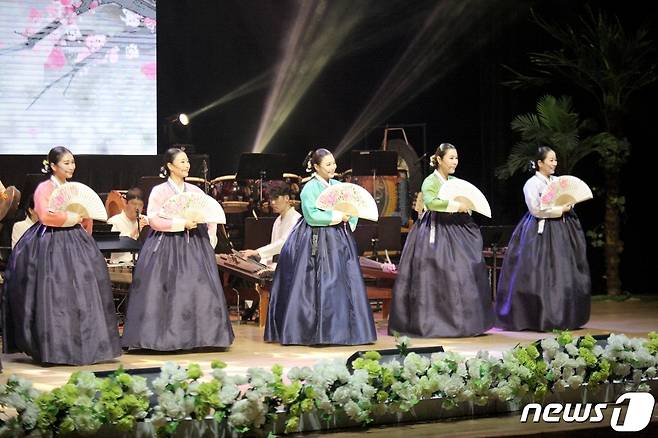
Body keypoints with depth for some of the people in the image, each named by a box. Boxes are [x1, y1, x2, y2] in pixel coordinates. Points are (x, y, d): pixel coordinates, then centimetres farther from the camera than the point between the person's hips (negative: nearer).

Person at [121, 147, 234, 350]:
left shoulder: (195, 191, 12)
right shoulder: (159, 191, -1)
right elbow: (154, 220, -12)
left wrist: (210, 239, 4)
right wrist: (182, 223, -17)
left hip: (194, 247, 4)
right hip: (167, 246, -4)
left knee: (199, 288, -2)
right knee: (166, 293, -7)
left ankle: (196, 336, 4)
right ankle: (164, 337, -2)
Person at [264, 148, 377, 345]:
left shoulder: (338, 186, 13)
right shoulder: (310, 188, -7)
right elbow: (312, 216, -17)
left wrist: (349, 220, -7)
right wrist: (337, 217, -13)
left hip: (340, 240, 7)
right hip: (317, 241, -7)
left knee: (344, 286, 3)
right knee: (320, 286, -7)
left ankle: (342, 330, 9)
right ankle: (317, 332, -2)